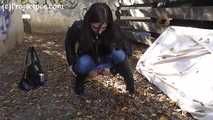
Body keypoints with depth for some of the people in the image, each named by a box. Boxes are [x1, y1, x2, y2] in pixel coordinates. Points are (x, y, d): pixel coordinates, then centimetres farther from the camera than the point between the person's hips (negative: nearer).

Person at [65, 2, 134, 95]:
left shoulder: (114, 29, -28)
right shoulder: (78, 28, -28)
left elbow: (124, 49, -13)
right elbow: (69, 43, -5)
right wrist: (71, 63, -6)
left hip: (106, 60, 1)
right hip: (87, 60, -1)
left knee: (119, 54, -31)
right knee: (83, 63, -36)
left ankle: (128, 79, -6)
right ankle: (80, 80, -4)